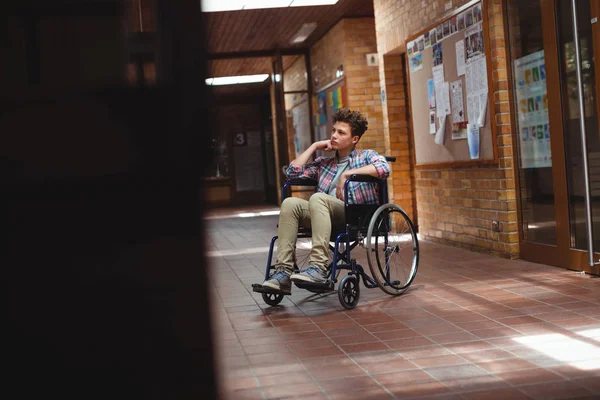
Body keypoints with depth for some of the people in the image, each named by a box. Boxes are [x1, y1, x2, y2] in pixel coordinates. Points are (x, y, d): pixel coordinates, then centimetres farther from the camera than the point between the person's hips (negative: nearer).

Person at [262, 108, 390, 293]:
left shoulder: (366, 156, 16)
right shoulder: (324, 163, 29)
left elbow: (384, 168, -8)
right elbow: (292, 173, 18)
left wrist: (346, 174, -9)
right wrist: (314, 146, 19)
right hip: (327, 215, 5)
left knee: (318, 198, -33)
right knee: (290, 203, -23)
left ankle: (319, 267, -42)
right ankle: (283, 271, -31)